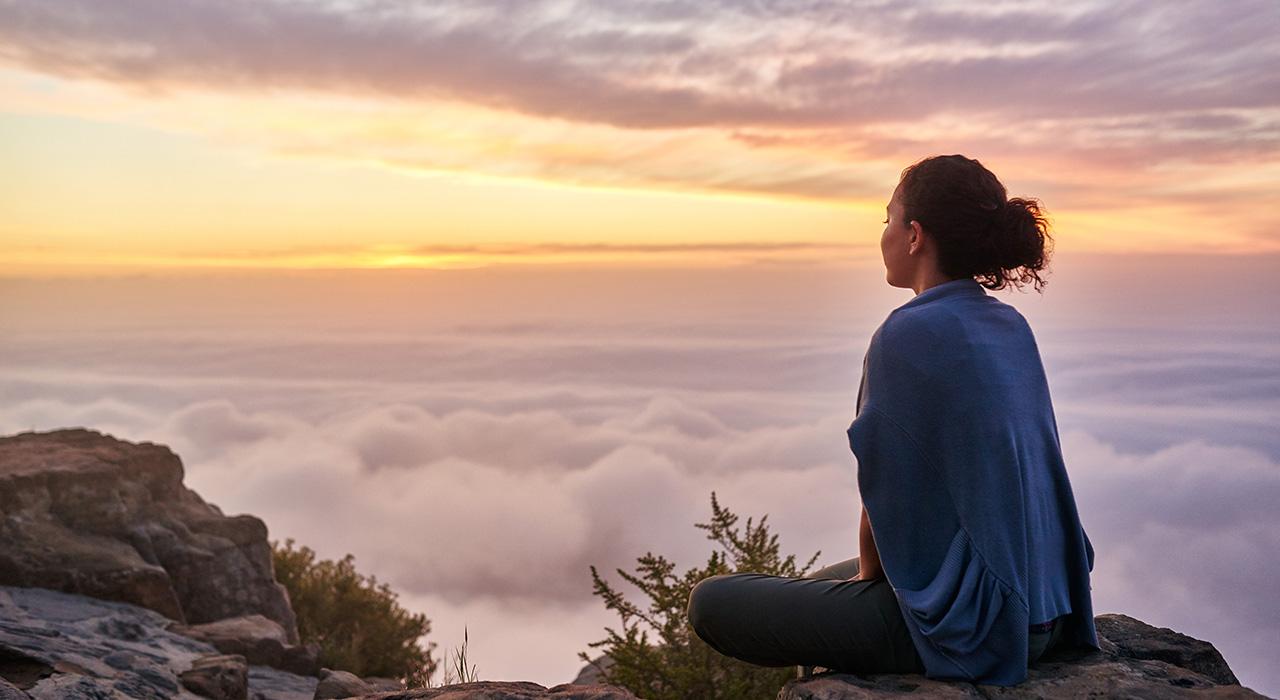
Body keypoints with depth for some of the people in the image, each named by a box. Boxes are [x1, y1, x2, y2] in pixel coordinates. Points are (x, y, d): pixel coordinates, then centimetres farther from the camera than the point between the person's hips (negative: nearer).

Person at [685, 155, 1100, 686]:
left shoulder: (907, 335, -19)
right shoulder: (1011, 328, 6)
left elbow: (887, 497, -15)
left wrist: (869, 576, 4)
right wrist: (872, 571, 16)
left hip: (962, 620, -9)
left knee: (711, 602, 2)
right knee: (817, 584, 31)